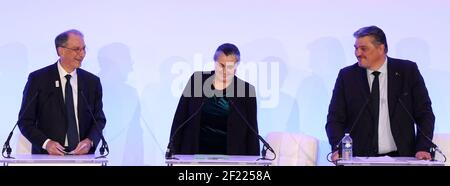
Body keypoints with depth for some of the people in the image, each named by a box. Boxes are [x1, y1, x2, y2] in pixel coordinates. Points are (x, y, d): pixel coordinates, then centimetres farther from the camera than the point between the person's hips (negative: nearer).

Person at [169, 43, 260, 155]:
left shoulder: (247, 90, 0)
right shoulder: (197, 80, 3)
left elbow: (252, 132, 3)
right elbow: (180, 119, 8)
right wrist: (174, 151, 4)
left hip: (230, 156, -1)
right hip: (196, 152, 1)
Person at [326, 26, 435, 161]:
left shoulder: (408, 71, 6)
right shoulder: (346, 76, 7)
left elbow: (424, 113, 7)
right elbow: (335, 119, 5)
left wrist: (423, 149, -7)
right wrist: (338, 149, -12)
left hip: (402, 156, 1)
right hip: (360, 157, 0)